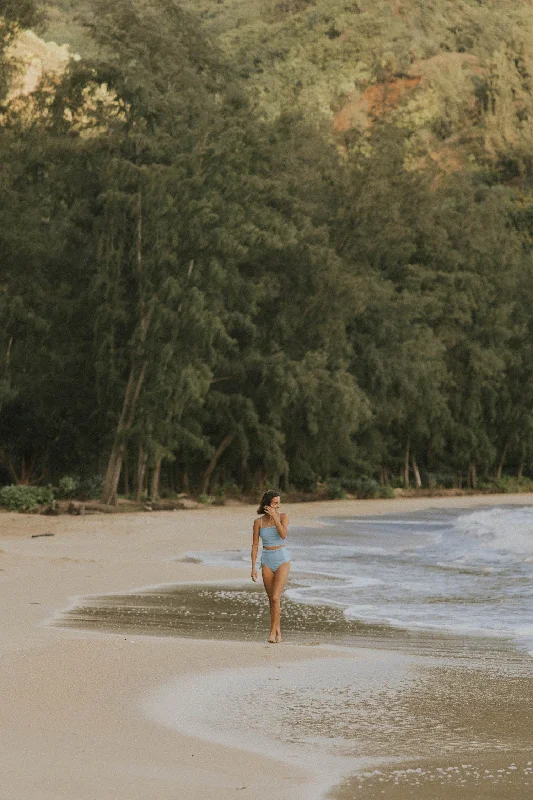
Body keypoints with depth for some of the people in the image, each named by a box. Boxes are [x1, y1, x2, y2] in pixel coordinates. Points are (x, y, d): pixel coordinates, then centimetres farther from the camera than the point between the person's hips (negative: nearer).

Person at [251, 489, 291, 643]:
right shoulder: (258, 522, 2)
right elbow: (255, 545, 4)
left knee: (275, 597, -15)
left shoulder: (283, 517, -2)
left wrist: (274, 517, -20)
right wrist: (253, 567, -1)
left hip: (282, 559, -3)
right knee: (272, 600, 6)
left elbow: (284, 535, -20)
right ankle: (277, 630, 18)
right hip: (267, 561, 3)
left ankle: (273, 631, -10)